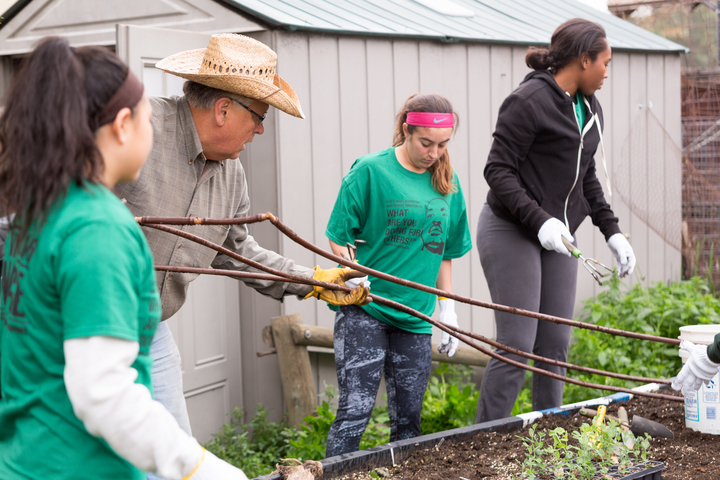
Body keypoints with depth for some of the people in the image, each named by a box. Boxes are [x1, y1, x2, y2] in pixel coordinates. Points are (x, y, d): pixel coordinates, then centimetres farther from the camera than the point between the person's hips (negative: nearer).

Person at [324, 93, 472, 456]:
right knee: (355, 409, -11)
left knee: (408, 418, 8)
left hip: (414, 316, 5)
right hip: (363, 309, -4)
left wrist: (448, 310, 14)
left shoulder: (447, 183, 9)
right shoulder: (370, 170, -6)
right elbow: (339, 238, -3)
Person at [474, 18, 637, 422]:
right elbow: (499, 170, -16)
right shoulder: (529, 101, -13)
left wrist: (612, 230, 12)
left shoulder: (590, 109, 14)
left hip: (558, 237, 8)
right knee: (517, 346, -9)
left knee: (555, 345, 8)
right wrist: (539, 220, -26)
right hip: (511, 233, -8)